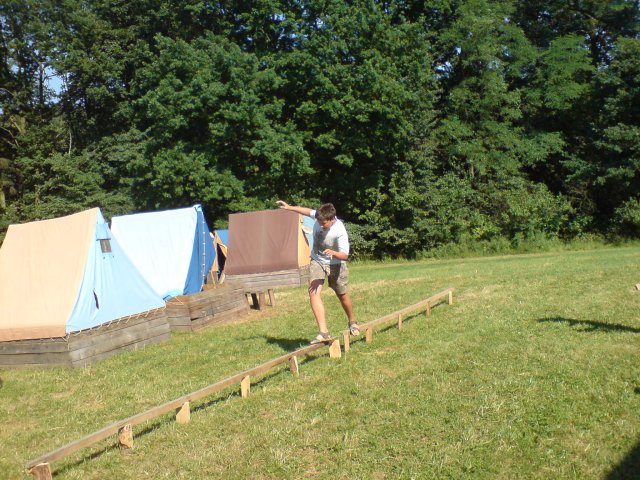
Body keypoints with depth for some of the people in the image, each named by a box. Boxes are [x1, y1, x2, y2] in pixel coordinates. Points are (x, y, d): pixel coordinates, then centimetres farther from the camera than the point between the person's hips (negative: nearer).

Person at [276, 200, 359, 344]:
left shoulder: (340, 232, -31)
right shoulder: (320, 217, -19)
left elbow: (345, 255, -27)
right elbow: (309, 211, 4)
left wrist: (333, 253, -47)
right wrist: (289, 207, 3)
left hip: (335, 264, -3)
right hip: (317, 261, 3)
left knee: (343, 295, 12)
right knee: (313, 292, -18)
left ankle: (352, 323, 43)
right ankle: (323, 332, -22)